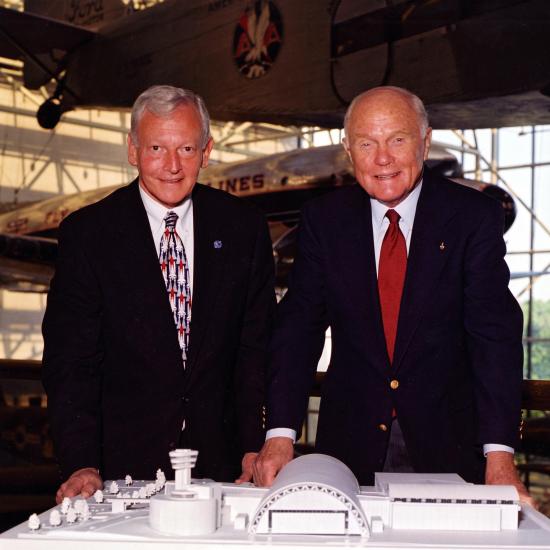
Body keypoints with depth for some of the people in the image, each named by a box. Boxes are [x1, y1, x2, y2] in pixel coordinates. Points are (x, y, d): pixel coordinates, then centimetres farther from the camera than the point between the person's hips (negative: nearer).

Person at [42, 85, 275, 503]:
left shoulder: (244, 227, 2)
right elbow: (70, 359, -5)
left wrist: (255, 448, -5)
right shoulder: (87, 233, -4)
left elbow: (257, 346, 4)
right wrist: (82, 465, -14)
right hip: (125, 463, -1)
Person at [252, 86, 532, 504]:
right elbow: (298, 328, -4)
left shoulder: (475, 216, -5)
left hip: (446, 443, -1)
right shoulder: (324, 219, 0)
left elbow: (495, 333, -11)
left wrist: (499, 455, -19)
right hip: (350, 440, 1)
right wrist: (281, 435, -16)